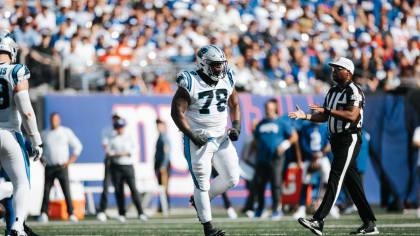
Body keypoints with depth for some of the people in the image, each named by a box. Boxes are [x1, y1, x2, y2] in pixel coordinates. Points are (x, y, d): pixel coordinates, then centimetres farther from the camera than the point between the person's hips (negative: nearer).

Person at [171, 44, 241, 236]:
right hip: (198, 140, -6)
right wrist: (192, 135, -22)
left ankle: (199, 200, 26)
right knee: (202, 183, -2)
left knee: (231, 179, 3)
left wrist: (236, 126, 1)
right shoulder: (190, 83, -15)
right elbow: (177, 112, -16)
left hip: (221, 138, 6)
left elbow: (234, 105, 17)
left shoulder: (227, 80, 3)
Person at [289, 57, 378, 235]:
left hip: (350, 139, -9)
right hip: (337, 140, 9)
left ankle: (318, 221, -24)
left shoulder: (354, 91, -11)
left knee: (335, 178, -15)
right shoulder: (333, 92, 17)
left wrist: (328, 110, -25)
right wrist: (305, 116, 1)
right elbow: (323, 117, 18)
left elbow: (352, 116, -23)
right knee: (352, 181, 9)